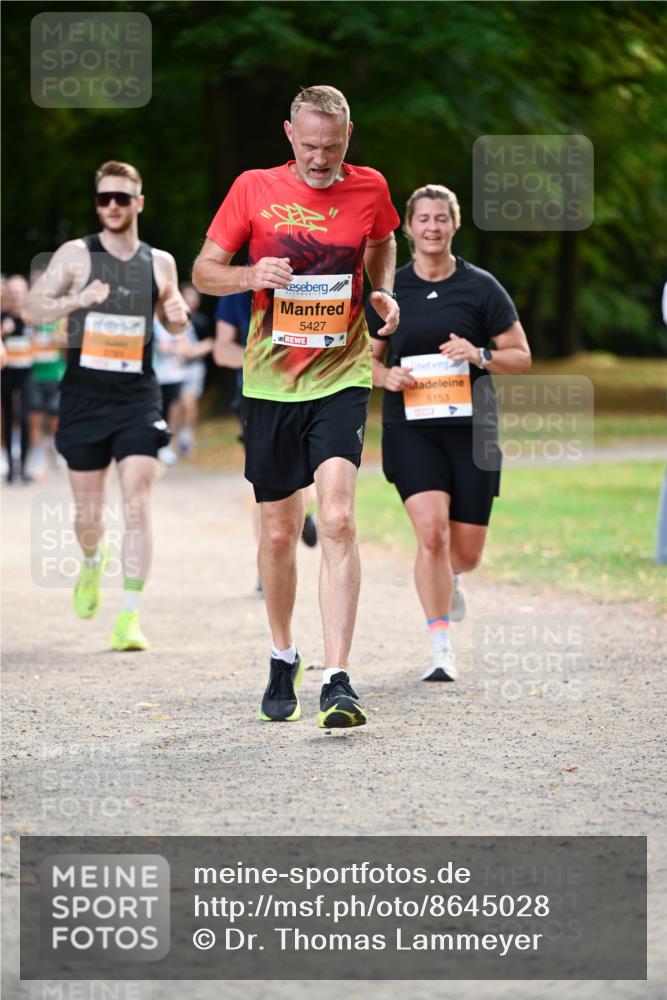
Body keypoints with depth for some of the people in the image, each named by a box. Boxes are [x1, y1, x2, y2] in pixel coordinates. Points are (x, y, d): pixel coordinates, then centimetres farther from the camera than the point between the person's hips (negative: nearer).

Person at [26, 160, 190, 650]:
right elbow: (35, 308, -5)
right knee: (89, 512, 9)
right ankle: (93, 562, 44)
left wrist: (179, 314, -2)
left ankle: (130, 616, -13)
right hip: (84, 397, 0)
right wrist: (78, 299, -22)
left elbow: (173, 325, 22)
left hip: (138, 398, 0)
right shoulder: (76, 255, 0)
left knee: (137, 506, -13)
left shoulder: (160, 262, 7)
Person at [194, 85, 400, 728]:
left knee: (337, 518, -18)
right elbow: (203, 271, 3)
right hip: (270, 382, 1)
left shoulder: (370, 189, 1)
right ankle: (283, 658, 33)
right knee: (278, 532, 9)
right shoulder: (255, 189, -2)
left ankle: (337, 680, -20)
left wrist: (383, 292, 4)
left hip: (341, 378, -1)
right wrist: (251, 275, -18)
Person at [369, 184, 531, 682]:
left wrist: (479, 355, -15)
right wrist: (387, 376, -8)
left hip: (471, 428, 1)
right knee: (431, 531, -20)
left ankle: (449, 579, 44)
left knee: (467, 550, 5)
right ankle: (442, 650, -11)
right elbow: (367, 358, 14)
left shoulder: (481, 287, 1)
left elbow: (522, 357, 4)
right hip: (410, 429, -1)